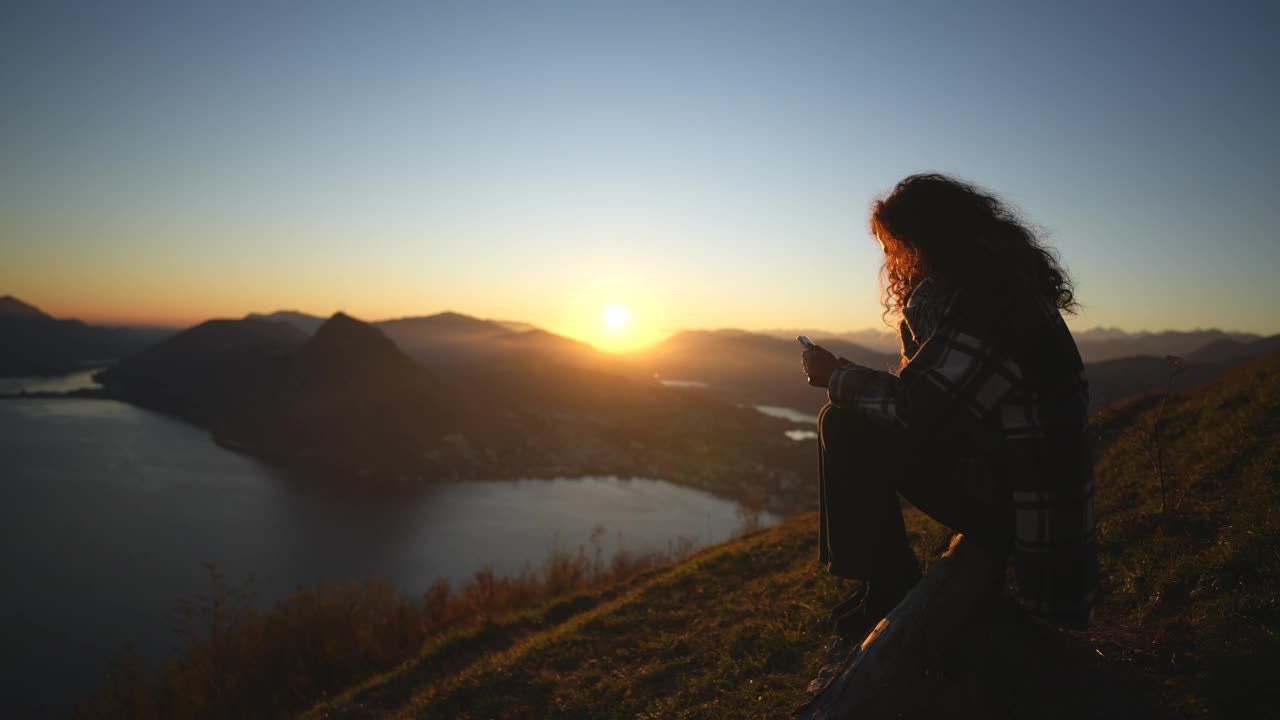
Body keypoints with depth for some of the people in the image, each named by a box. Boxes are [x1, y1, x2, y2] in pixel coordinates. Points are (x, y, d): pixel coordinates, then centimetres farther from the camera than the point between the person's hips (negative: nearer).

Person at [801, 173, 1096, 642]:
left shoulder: (977, 300, -19)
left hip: (1017, 501, -10)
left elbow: (914, 408, -25)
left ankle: (889, 592, -4)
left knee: (846, 427, -15)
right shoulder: (1000, 284, 13)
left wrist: (835, 378, -10)